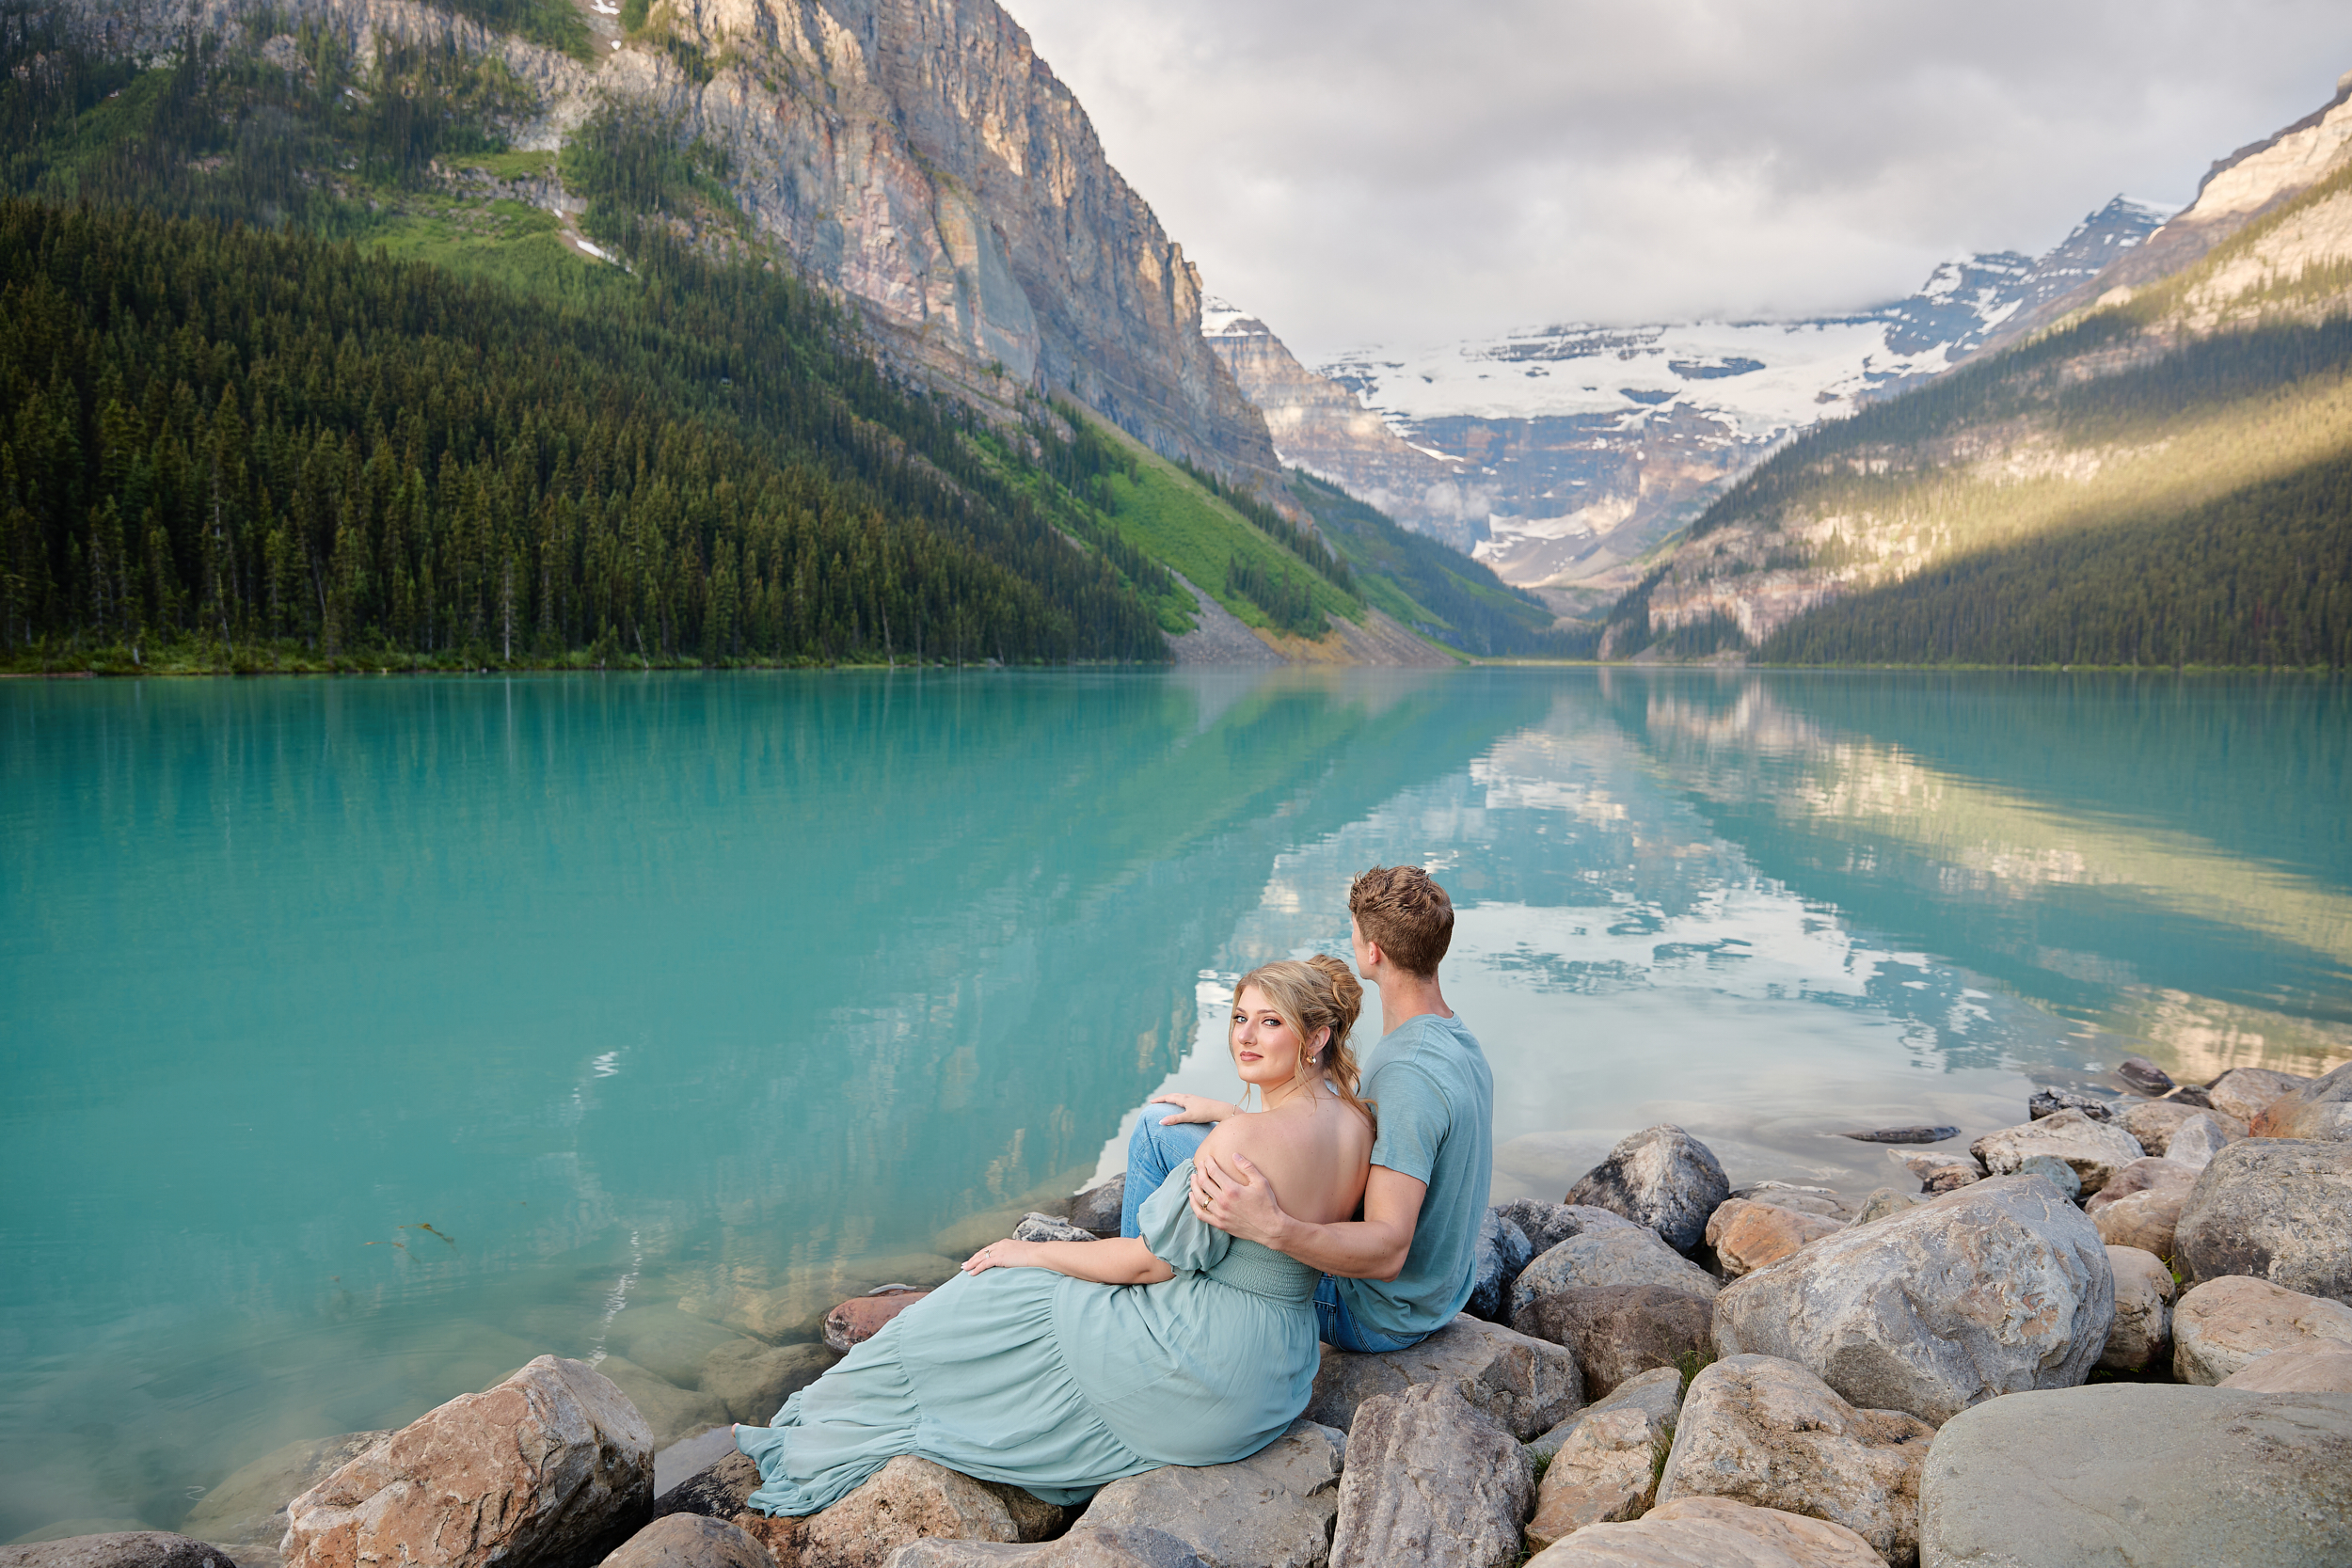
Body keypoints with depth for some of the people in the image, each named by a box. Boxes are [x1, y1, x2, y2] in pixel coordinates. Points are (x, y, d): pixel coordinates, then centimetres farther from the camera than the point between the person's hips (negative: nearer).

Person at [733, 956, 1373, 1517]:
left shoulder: (1246, 1136, -27)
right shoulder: (1357, 1120, -1)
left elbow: (1153, 1260, -18)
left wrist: (1034, 1254, -6)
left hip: (1203, 1371, -9)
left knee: (993, 1305, 6)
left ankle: (816, 1451, 26)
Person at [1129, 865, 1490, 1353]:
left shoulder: (1410, 1076, -30)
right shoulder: (1460, 1043, 2)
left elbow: (1387, 1253, -35)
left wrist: (1271, 1228, -50)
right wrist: (1227, 1113, 11)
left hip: (1374, 1319, -9)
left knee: (1157, 1132, -5)